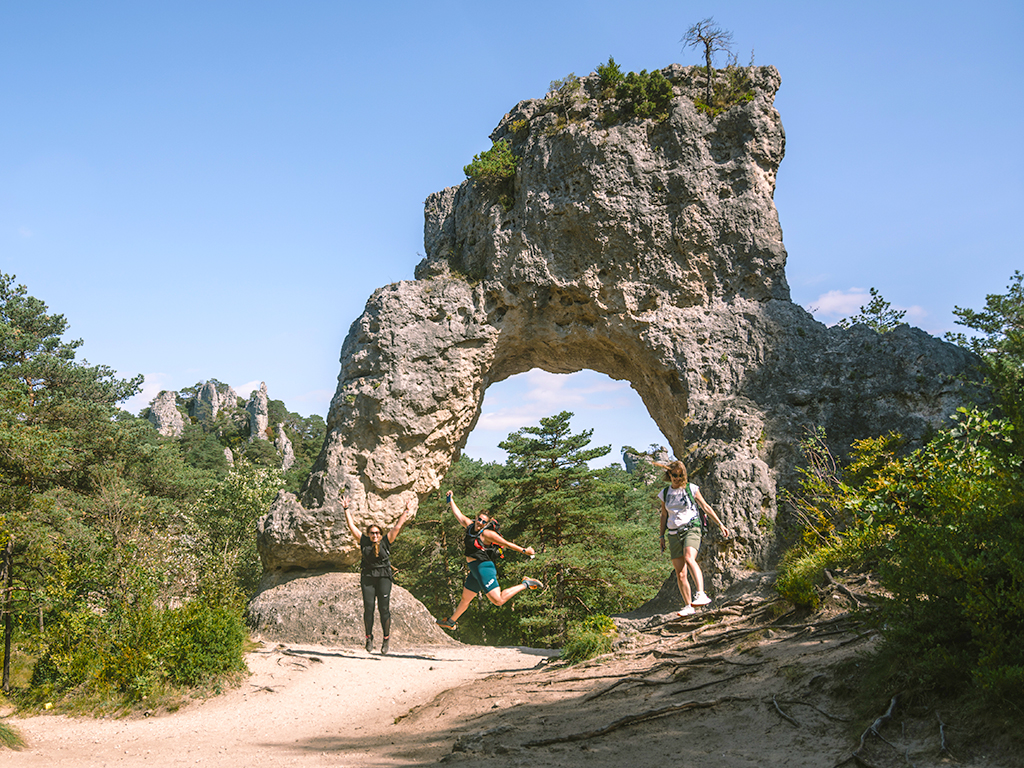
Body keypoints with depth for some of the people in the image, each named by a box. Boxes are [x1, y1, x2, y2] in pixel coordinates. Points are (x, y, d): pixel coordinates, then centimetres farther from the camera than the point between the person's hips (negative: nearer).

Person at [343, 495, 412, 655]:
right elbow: (352, 526, 8)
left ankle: (386, 639, 4)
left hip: (383, 577, -1)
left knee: (384, 608, -4)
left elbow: (397, 526, 2)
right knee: (368, 608, -3)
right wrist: (346, 509, 7)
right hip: (367, 578, 1)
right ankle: (369, 637, 11)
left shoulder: (385, 542, 2)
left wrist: (406, 511, 0)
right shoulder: (364, 542, 6)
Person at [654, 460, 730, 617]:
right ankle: (688, 606, 8)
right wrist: (662, 536, 16)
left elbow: (706, 507, 8)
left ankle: (701, 595, -42)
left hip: (691, 529, -4)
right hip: (674, 534, 4)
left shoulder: (691, 489, 2)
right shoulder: (665, 493, 11)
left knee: (689, 558, -32)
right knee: (680, 574, -1)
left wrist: (720, 524, 5)